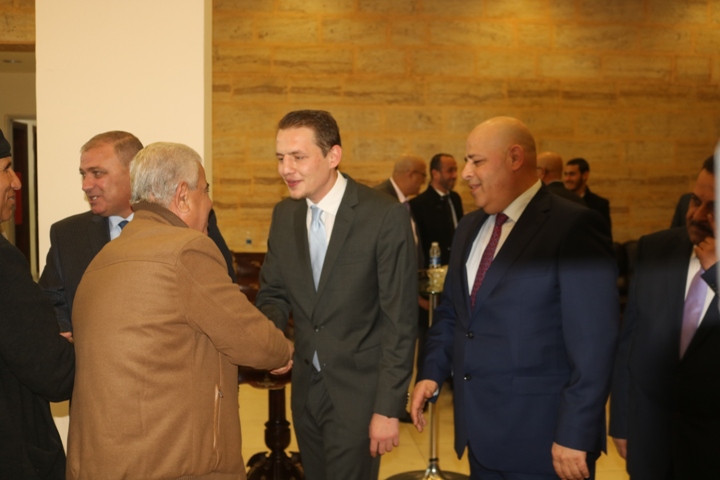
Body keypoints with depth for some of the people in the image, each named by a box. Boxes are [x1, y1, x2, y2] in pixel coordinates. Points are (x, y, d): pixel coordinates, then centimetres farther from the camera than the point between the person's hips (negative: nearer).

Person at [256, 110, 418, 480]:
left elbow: (400, 321, -15)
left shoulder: (386, 216, -16)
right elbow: (274, 293, 10)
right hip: (306, 385, 6)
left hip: (359, 389, -5)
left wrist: (388, 408, -15)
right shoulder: (284, 214, 2)